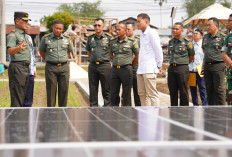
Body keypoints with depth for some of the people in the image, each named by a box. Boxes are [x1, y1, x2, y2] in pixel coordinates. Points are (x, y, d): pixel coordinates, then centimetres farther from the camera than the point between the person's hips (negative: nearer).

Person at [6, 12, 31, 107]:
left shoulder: (25, 35, 20)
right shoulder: (13, 34, -7)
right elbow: (10, 51, -21)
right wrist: (19, 47, -42)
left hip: (26, 68, 9)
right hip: (17, 67, -9)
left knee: (23, 96, 11)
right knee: (17, 98, -10)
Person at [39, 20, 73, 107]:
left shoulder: (66, 38, 8)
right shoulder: (46, 38, 1)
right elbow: (41, 51, 13)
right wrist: (47, 60, 8)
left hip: (64, 67, 2)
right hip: (51, 67, -2)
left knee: (64, 89, 3)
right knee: (51, 90, 0)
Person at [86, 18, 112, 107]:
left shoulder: (108, 38, -1)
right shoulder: (90, 38, 10)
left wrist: (109, 60, 3)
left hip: (104, 65, -4)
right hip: (92, 66, 4)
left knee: (106, 89, 0)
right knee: (93, 89, 7)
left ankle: (107, 107, 5)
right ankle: (93, 107, 15)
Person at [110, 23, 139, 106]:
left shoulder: (131, 41, -3)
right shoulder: (113, 41, 9)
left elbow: (138, 55, 2)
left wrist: (131, 65, 4)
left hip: (126, 69, -4)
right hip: (115, 69, 4)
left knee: (126, 94, 0)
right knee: (114, 93, 8)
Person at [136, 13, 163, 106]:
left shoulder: (152, 33, -8)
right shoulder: (142, 34, 18)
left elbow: (158, 50, -9)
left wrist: (159, 66, -5)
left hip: (150, 70, -9)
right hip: (141, 69, 9)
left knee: (152, 94, -8)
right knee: (142, 93, 10)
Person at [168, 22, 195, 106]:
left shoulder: (187, 42, -3)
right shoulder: (171, 42, 12)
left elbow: (191, 56, 5)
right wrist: (173, 63, 14)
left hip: (182, 68, -5)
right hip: (171, 68, 5)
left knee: (183, 91, -2)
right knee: (172, 91, 8)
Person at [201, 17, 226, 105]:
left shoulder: (222, 37, -5)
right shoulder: (205, 37, 15)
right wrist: (203, 67, 16)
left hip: (218, 65, -6)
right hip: (207, 66, 6)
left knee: (219, 89, -5)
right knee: (209, 89, 10)